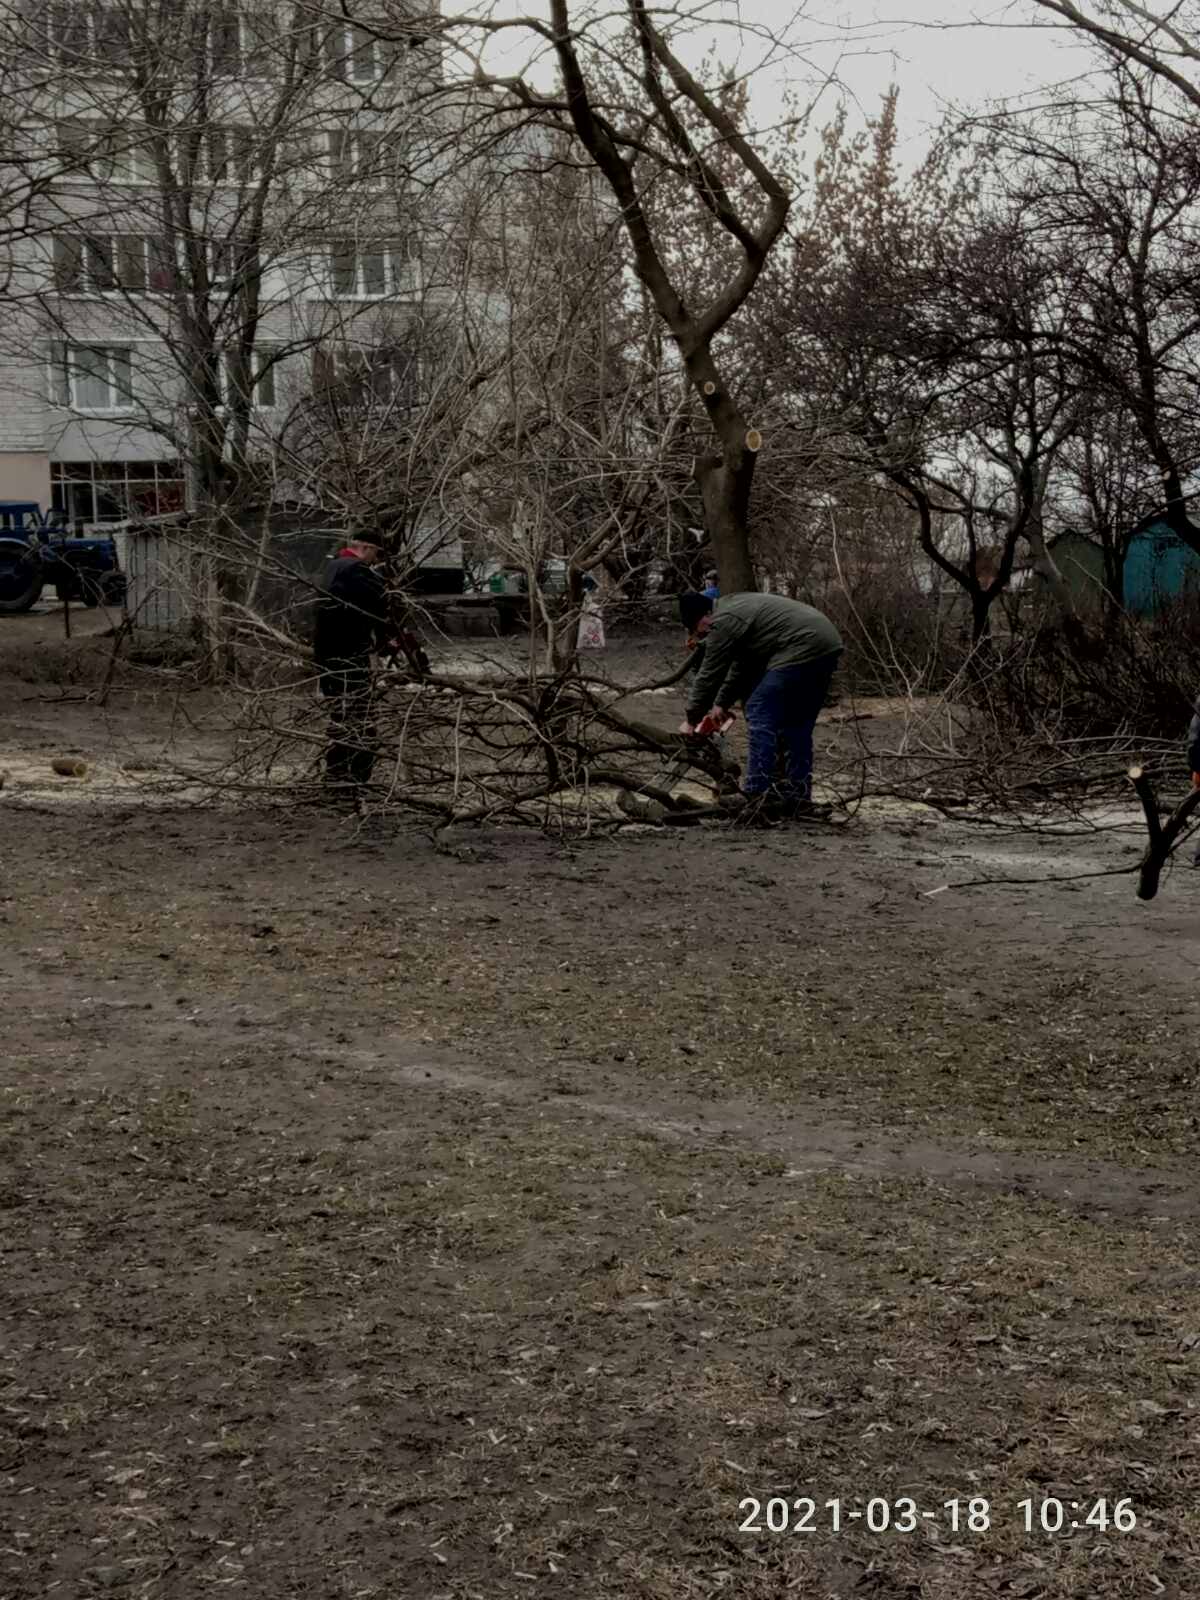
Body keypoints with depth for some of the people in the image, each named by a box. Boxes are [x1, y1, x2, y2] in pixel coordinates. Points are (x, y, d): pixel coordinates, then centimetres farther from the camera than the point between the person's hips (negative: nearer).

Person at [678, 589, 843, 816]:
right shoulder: (734, 608, 24)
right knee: (798, 725, 15)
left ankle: (756, 795, -6)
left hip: (802, 648, -10)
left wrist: (691, 719, 6)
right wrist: (722, 703, 31)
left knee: (760, 714, -6)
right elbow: (740, 667, 31)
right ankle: (799, 798, 18)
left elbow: (709, 675, -3)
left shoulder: (723, 622, -7)